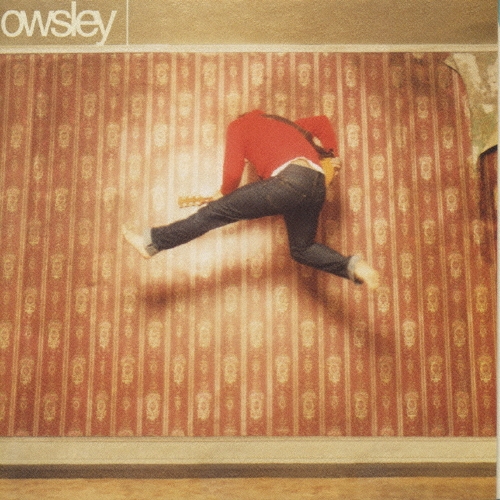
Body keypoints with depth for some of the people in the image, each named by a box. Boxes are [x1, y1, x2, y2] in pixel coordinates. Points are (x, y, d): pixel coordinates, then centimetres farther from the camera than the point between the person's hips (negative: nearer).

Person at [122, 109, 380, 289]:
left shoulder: (238, 125, 17)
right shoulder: (284, 124, 37)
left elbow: (233, 173, 5)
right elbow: (322, 121, 46)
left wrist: (224, 193, 24)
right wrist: (331, 155, 41)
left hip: (290, 179, -7)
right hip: (317, 186, 7)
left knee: (216, 211, -2)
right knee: (301, 248, 23)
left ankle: (152, 242, -2)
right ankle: (353, 266, 4)